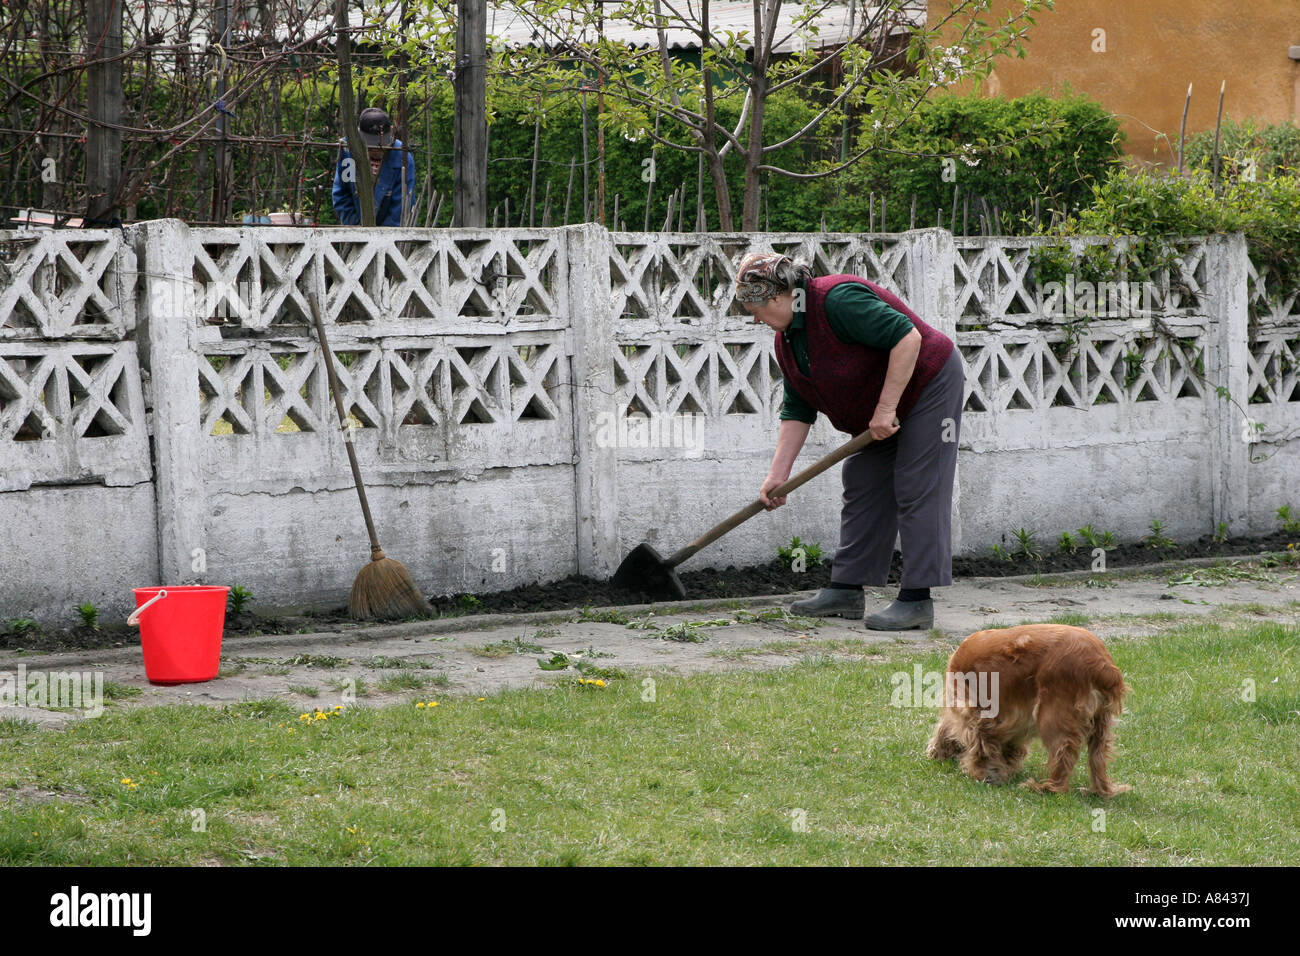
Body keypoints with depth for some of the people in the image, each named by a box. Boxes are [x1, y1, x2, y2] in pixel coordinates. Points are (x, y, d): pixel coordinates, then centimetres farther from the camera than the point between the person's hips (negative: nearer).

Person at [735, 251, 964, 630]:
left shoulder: (839, 299, -26)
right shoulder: (786, 340, 3)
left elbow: (907, 337, -31)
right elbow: (797, 411, 8)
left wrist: (885, 409, -28)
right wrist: (778, 474, 1)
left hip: (929, 383, -10)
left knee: (918, 492, -11)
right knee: (862, 489, 8)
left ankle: (917, 600, -12)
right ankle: (846, 590, 12)